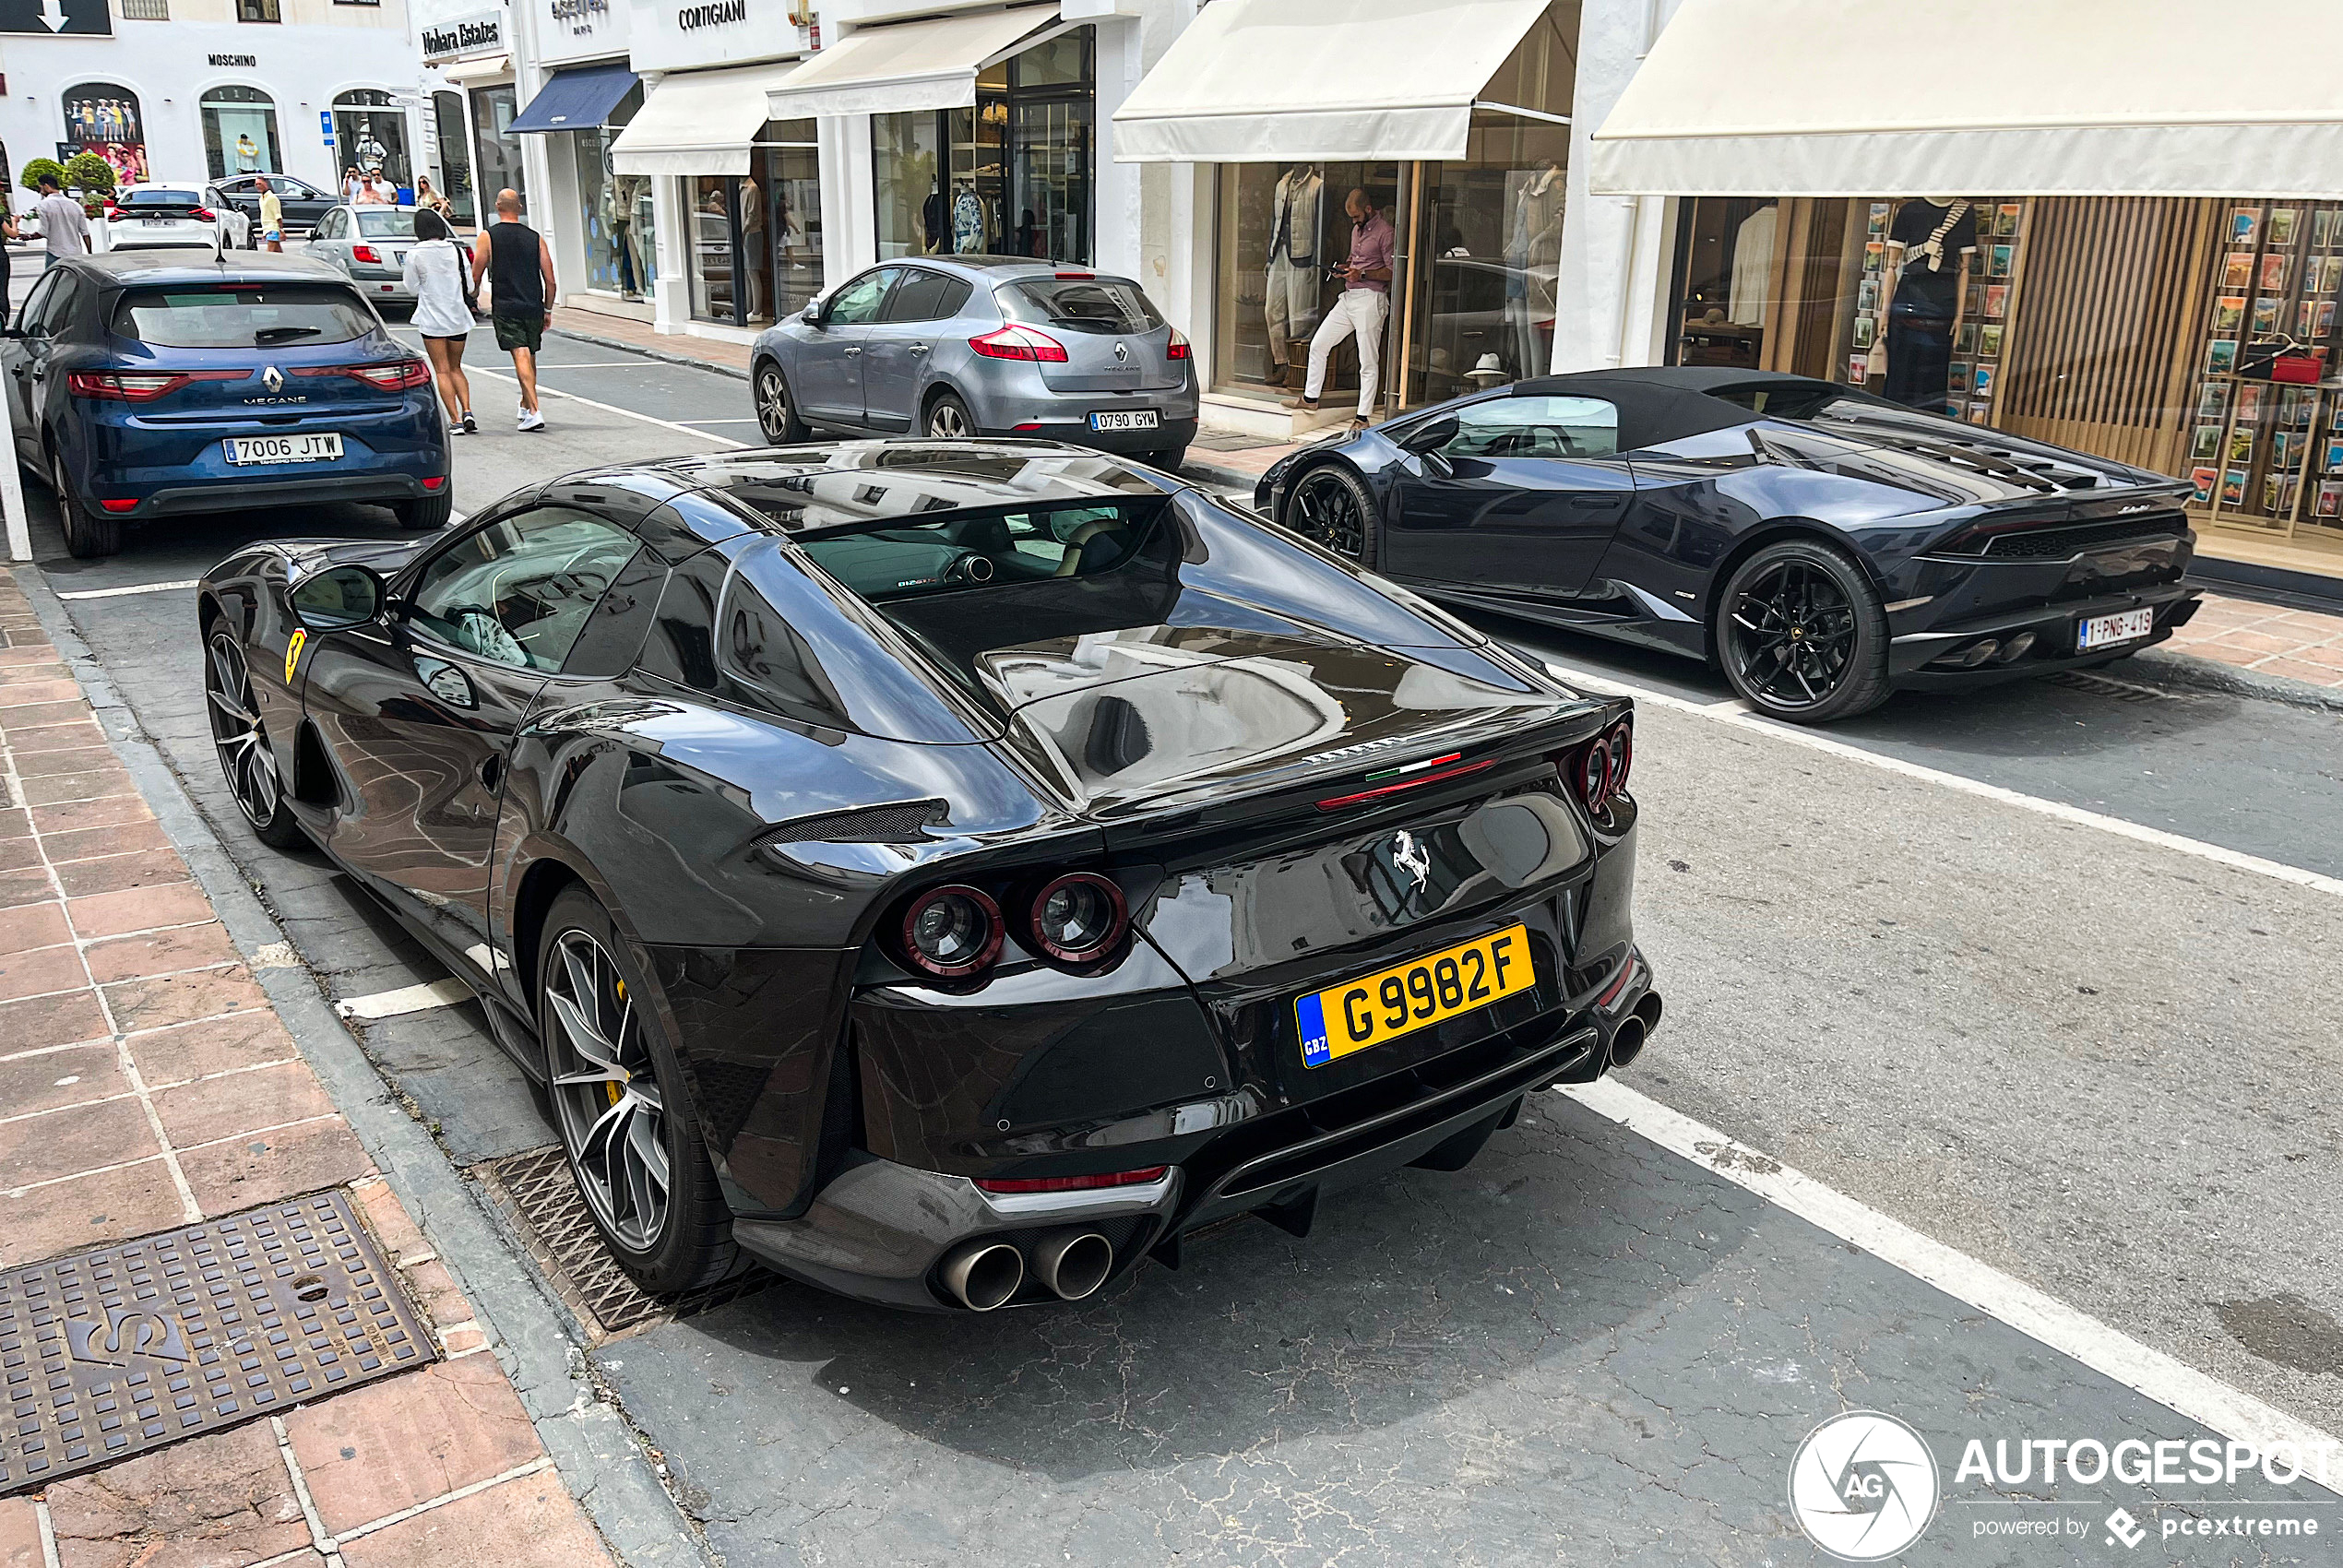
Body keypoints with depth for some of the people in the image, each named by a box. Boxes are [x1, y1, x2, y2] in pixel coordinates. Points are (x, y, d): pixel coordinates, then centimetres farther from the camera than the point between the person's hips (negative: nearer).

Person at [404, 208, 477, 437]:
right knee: (456, 368, 15)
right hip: (458, 316, 3)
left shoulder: (415, 254, -8)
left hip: (432, 319, -3)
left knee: (442, 371, 2)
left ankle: (455, 420, -7)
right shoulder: (456, 250, -1)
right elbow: (467, 281, 6)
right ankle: (467, 412, -3)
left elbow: (413, 288, 0)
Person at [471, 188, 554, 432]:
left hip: (505, 308, -3)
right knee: (530, 358, 18)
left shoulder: (487, 236, -1)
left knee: (521, 357, -10)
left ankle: (534, 412, -22)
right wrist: (547, 310, 15)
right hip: (533, 307, 3)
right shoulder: (536, 238, 5)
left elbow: (476, 276, 0)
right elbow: (550, 281, 5)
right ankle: (525, 406, 34)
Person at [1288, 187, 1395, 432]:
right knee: (1318, 344, 9)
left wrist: (1362, 274, -19)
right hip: (1348, 297, 9)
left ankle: (1363, 418, -2)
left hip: (1370, 299, -9)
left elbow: (1393, 272, -13)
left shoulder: (1384, 231, -10)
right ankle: (1310, 398, 21)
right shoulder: (1357, 228, 17)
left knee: (1368, 362, -5)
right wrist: (1345, 267, 8)